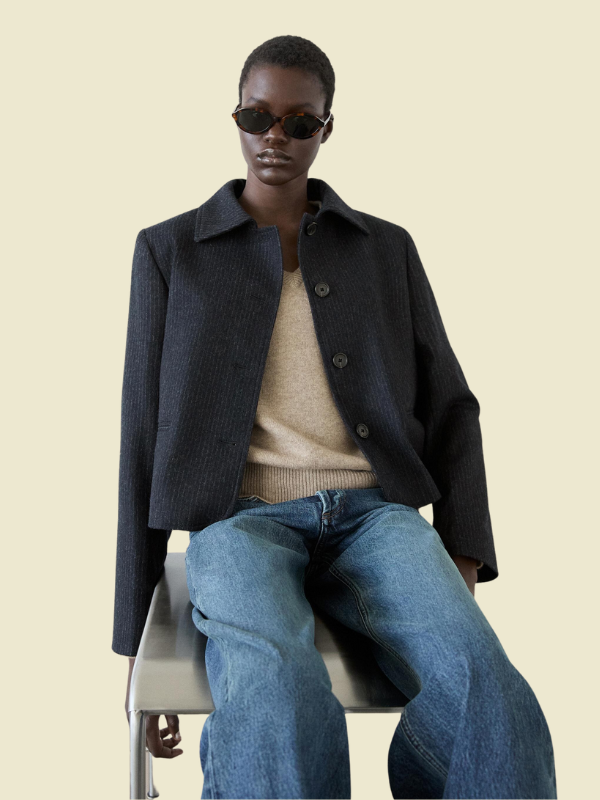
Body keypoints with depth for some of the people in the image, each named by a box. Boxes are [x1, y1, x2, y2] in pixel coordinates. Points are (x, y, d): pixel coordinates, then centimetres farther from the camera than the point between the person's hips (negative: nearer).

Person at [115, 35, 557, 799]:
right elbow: (145, 437, 7)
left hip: (373, 515, 2)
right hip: (242, 520, -1)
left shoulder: (387, 249, 16)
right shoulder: (170, 251, 10)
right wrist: (134, 633, 4)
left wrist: (461, 556, -3)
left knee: (488, 700, -29)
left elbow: (449, 409, 15)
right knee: (281, 705, -36)